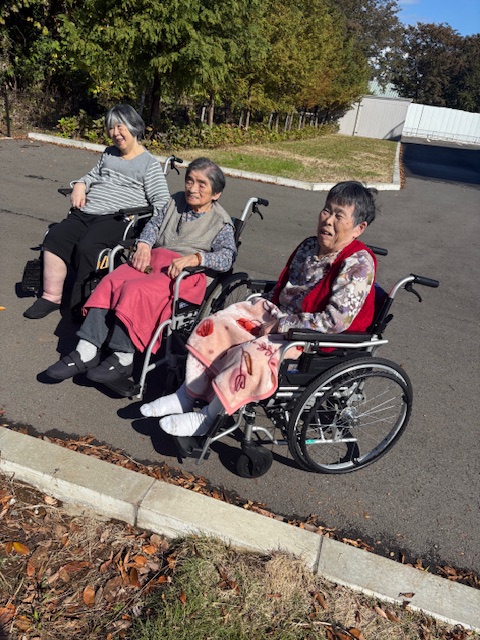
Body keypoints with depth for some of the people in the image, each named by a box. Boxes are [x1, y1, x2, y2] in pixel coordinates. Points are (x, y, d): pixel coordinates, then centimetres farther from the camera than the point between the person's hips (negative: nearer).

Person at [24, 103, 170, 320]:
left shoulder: (149, 163, 3)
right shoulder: (108, 154, 25)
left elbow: (162, 202, -4)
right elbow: (92, 176, 36)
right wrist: (80, 185, 13)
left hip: (117, 218, -6)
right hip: (86, 212, 7)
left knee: (86, 246, -31)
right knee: (55, 237, -17)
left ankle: (81, 304, -16)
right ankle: (51, 296, -11)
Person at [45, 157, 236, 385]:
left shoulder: (221, 221, 4)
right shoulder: (176, 202, 22)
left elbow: (227, 256, -10)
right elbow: (154, 223, 23)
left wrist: (195, 258, -27)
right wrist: (144, 244, 1)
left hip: (185, 273, -6)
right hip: (153, 260, 6)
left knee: (135, 289, -32)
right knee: (110, 283, -21)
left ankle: (123, 359, -27)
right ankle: (87, 352, -24)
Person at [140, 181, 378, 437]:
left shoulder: (358, 264, -19)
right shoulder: (310, 246, 5)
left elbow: (336, 321, -26)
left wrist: (278, 326, -21)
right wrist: (263, 304, -2)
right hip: (278, 314, 8)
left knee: (254, 353, -32)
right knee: (214, 325, -4)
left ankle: (207, 418, -11)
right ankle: (186, 397, 4)